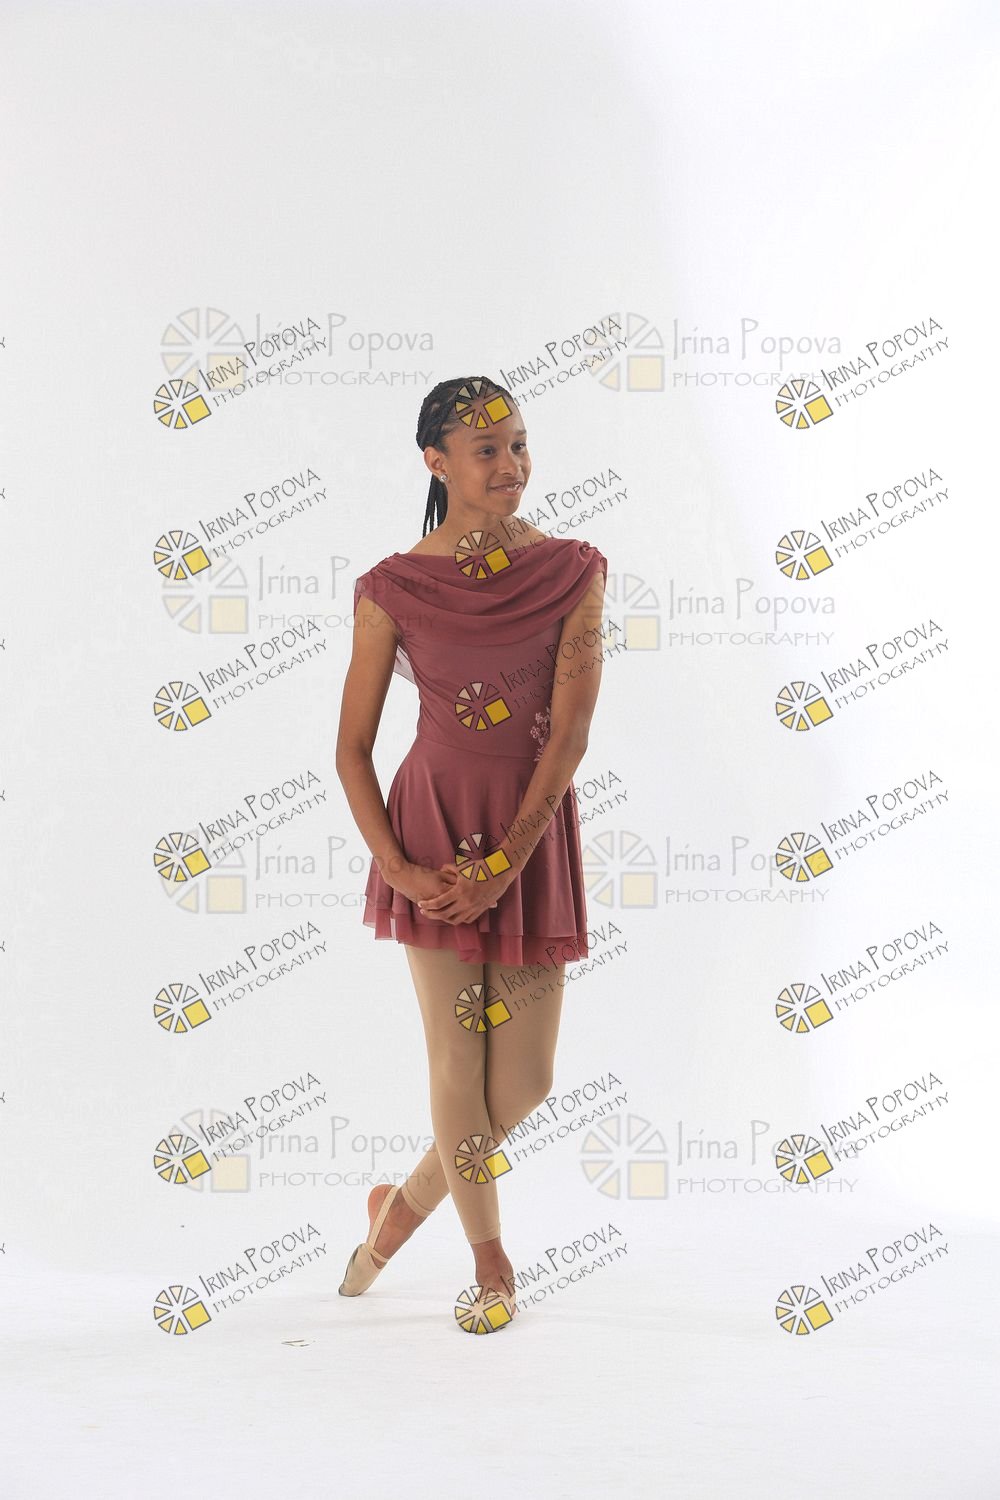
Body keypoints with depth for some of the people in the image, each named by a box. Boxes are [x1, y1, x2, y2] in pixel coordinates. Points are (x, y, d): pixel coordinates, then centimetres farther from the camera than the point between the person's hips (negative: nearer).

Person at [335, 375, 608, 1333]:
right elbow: (351, 748, 0)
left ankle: (405, 1202, 31)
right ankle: (490, 1263, 24)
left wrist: (504, 861, -14)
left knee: (524, 1080, 4)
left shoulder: (572, 571, -1)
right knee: (459, 1065, 1)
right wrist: (397, 866, -12)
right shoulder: (394, 588, -3)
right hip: (435, 826, -2)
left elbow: (570, 732, -7)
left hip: (534, 832, 2)